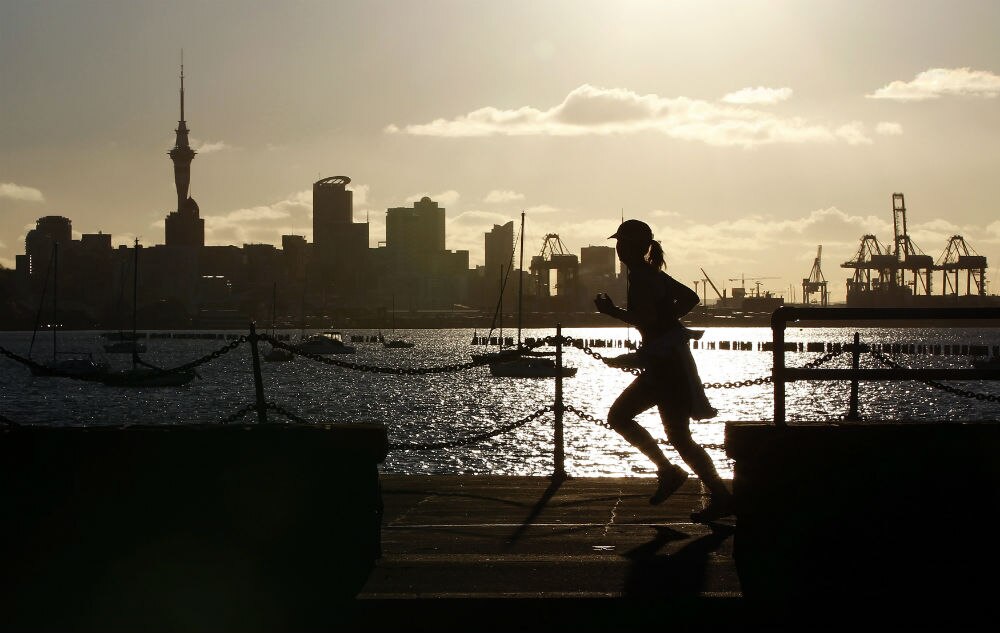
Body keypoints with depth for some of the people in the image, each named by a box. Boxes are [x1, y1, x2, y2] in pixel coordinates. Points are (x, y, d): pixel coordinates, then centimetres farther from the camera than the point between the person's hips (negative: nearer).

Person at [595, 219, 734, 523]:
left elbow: (646, 320, -24)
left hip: (666, 363, -10)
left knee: (678, 436, -7)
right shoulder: (651, 274, 15)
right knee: (619, 416, 13)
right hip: (661, 363, 10)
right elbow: (690, 298, 21)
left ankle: (721, 497, -2)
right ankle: (668, 472, 14)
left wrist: (612, 311, -13)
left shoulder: (641, 277, -14)